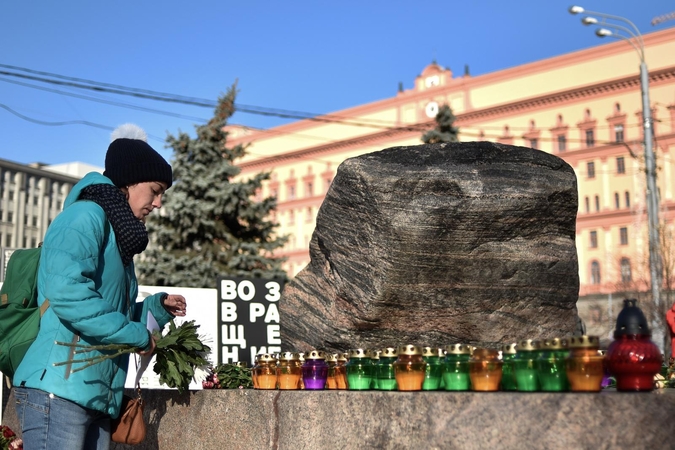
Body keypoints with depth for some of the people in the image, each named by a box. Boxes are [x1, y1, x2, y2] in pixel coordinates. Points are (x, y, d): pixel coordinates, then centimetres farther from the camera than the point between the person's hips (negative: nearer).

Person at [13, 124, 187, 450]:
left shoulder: (116, 234, 22)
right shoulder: (86, 216, -7)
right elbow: (66, 292, -24)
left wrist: (157, 308, 14)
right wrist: (138, 335, -16)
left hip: (97, 399, 10)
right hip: (59, 389, -10)